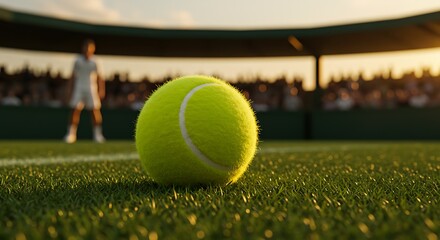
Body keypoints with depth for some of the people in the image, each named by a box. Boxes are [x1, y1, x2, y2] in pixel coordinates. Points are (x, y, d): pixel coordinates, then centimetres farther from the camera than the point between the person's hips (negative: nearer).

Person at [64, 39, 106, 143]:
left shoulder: (95, 62, 7)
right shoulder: (78, 60, 10)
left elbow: (100, 77, 5)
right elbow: (73, 76, 13)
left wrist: (101, 90, -5)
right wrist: (69, 90, 10)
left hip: (92, 88, -1)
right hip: (79, 88, 1)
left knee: (96, 110, -9)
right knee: (75, 110, -5)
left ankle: (98, 134, -1)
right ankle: (71, 134, 0)